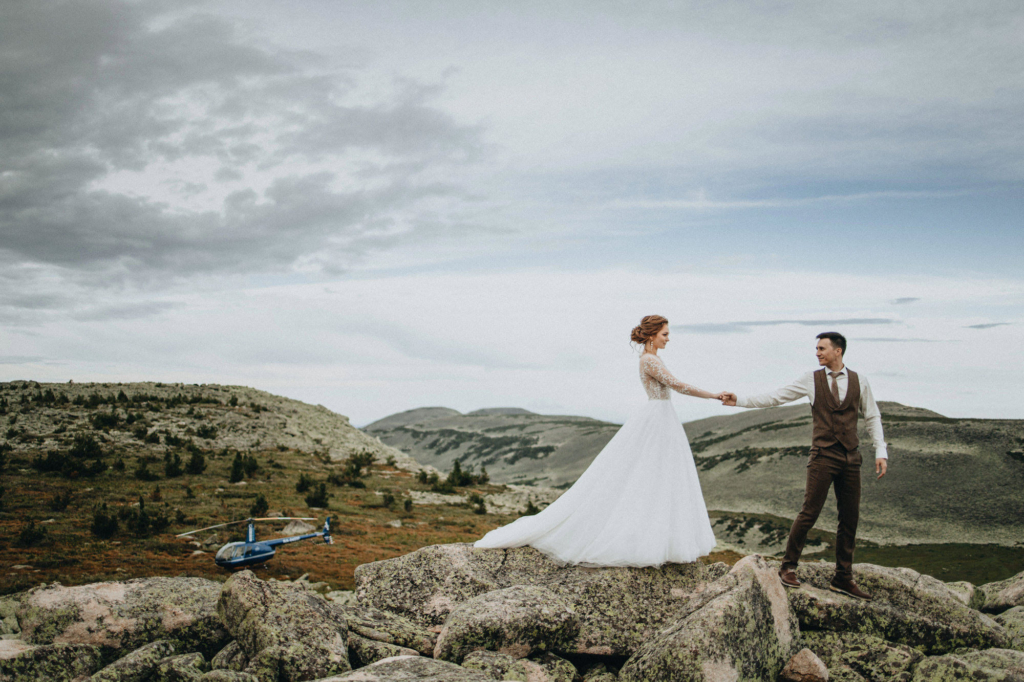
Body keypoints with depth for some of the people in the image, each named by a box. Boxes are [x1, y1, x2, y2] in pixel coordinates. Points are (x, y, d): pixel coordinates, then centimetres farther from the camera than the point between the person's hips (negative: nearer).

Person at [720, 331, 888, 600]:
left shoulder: (859, 381, 6)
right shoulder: (811, 380, 1)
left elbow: (873, 418, 12)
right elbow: (776, 397, 0)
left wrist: (881, 451, 3)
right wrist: (740, 400, -7)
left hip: (851, 458, 3)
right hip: (823, 456, -3)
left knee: (850, 519, 7)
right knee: (809, 513, -7)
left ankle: (843, 578, 18)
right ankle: (788, 566, 9)